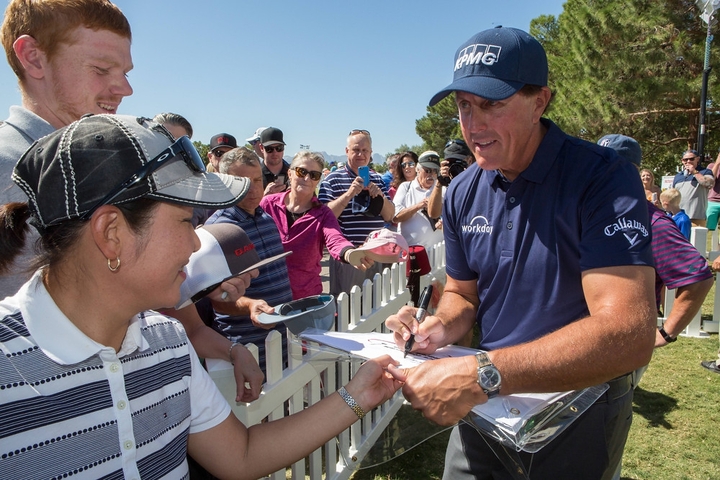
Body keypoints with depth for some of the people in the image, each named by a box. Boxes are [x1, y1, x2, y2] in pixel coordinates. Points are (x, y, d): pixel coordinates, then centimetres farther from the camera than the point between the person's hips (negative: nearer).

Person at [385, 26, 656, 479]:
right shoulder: (463, 193, -4)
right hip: (487, 399, 5)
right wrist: (442, 327, -16)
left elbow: (630, 335, -33)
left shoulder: (603, 178, -23)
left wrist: (483, 373, -40)